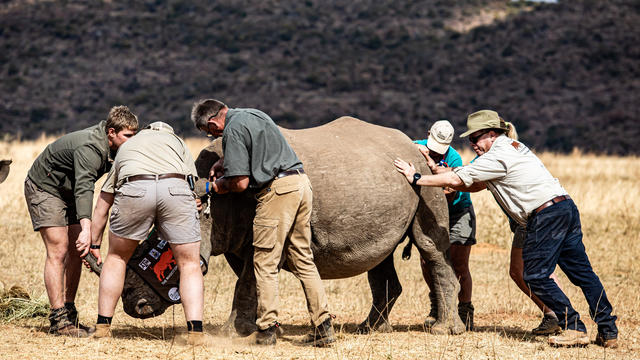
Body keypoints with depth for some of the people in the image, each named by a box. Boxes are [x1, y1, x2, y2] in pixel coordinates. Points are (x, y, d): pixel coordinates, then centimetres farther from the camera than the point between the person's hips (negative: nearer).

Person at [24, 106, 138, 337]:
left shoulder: (114, 148, -6)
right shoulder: (90, 148, -34)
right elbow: (84, 187, -46)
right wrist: (86, 227, -59)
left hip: (68, 193, 9)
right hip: (44, 188, -9)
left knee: (76, 252, 4)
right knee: (58, 250, -15)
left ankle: (69, 315, 9)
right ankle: (58, 320, -16)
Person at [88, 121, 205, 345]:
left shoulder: (125, 148, 40)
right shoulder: (176, 142, 37)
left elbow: (102, 207, 40)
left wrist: (95, 244, 47)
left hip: (134, 190, 1)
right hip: (175, 189, -1)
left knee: (117, 258, 22)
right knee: (189, 265, 10)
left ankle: (103, 326, 22)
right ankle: (195, 330, -3)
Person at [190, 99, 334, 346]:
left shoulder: (233, 130, -6)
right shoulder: (254, 114, 22)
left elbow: (241, 183, -10)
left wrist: (221, 185, 9)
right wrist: (222, 163, 40)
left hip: (277, 189, -9)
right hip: (302, 183, 9)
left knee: (265, 263, -1)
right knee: (302, 259, 10)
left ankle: (266, 330, -1)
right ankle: (323, 325, 4)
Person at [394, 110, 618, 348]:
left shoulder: (498, 156, -6)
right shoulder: (513, 147, 24)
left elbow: (456, 179, -6)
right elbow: (477, 185, 26)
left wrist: (417, 178, 2)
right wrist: (442, 178, 18)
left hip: (546, 214, -10)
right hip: (566, 206, 10)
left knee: (536, 277, -4)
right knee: (582, 272, 8)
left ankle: (574, 329, -5)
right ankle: (608, 331, 6)